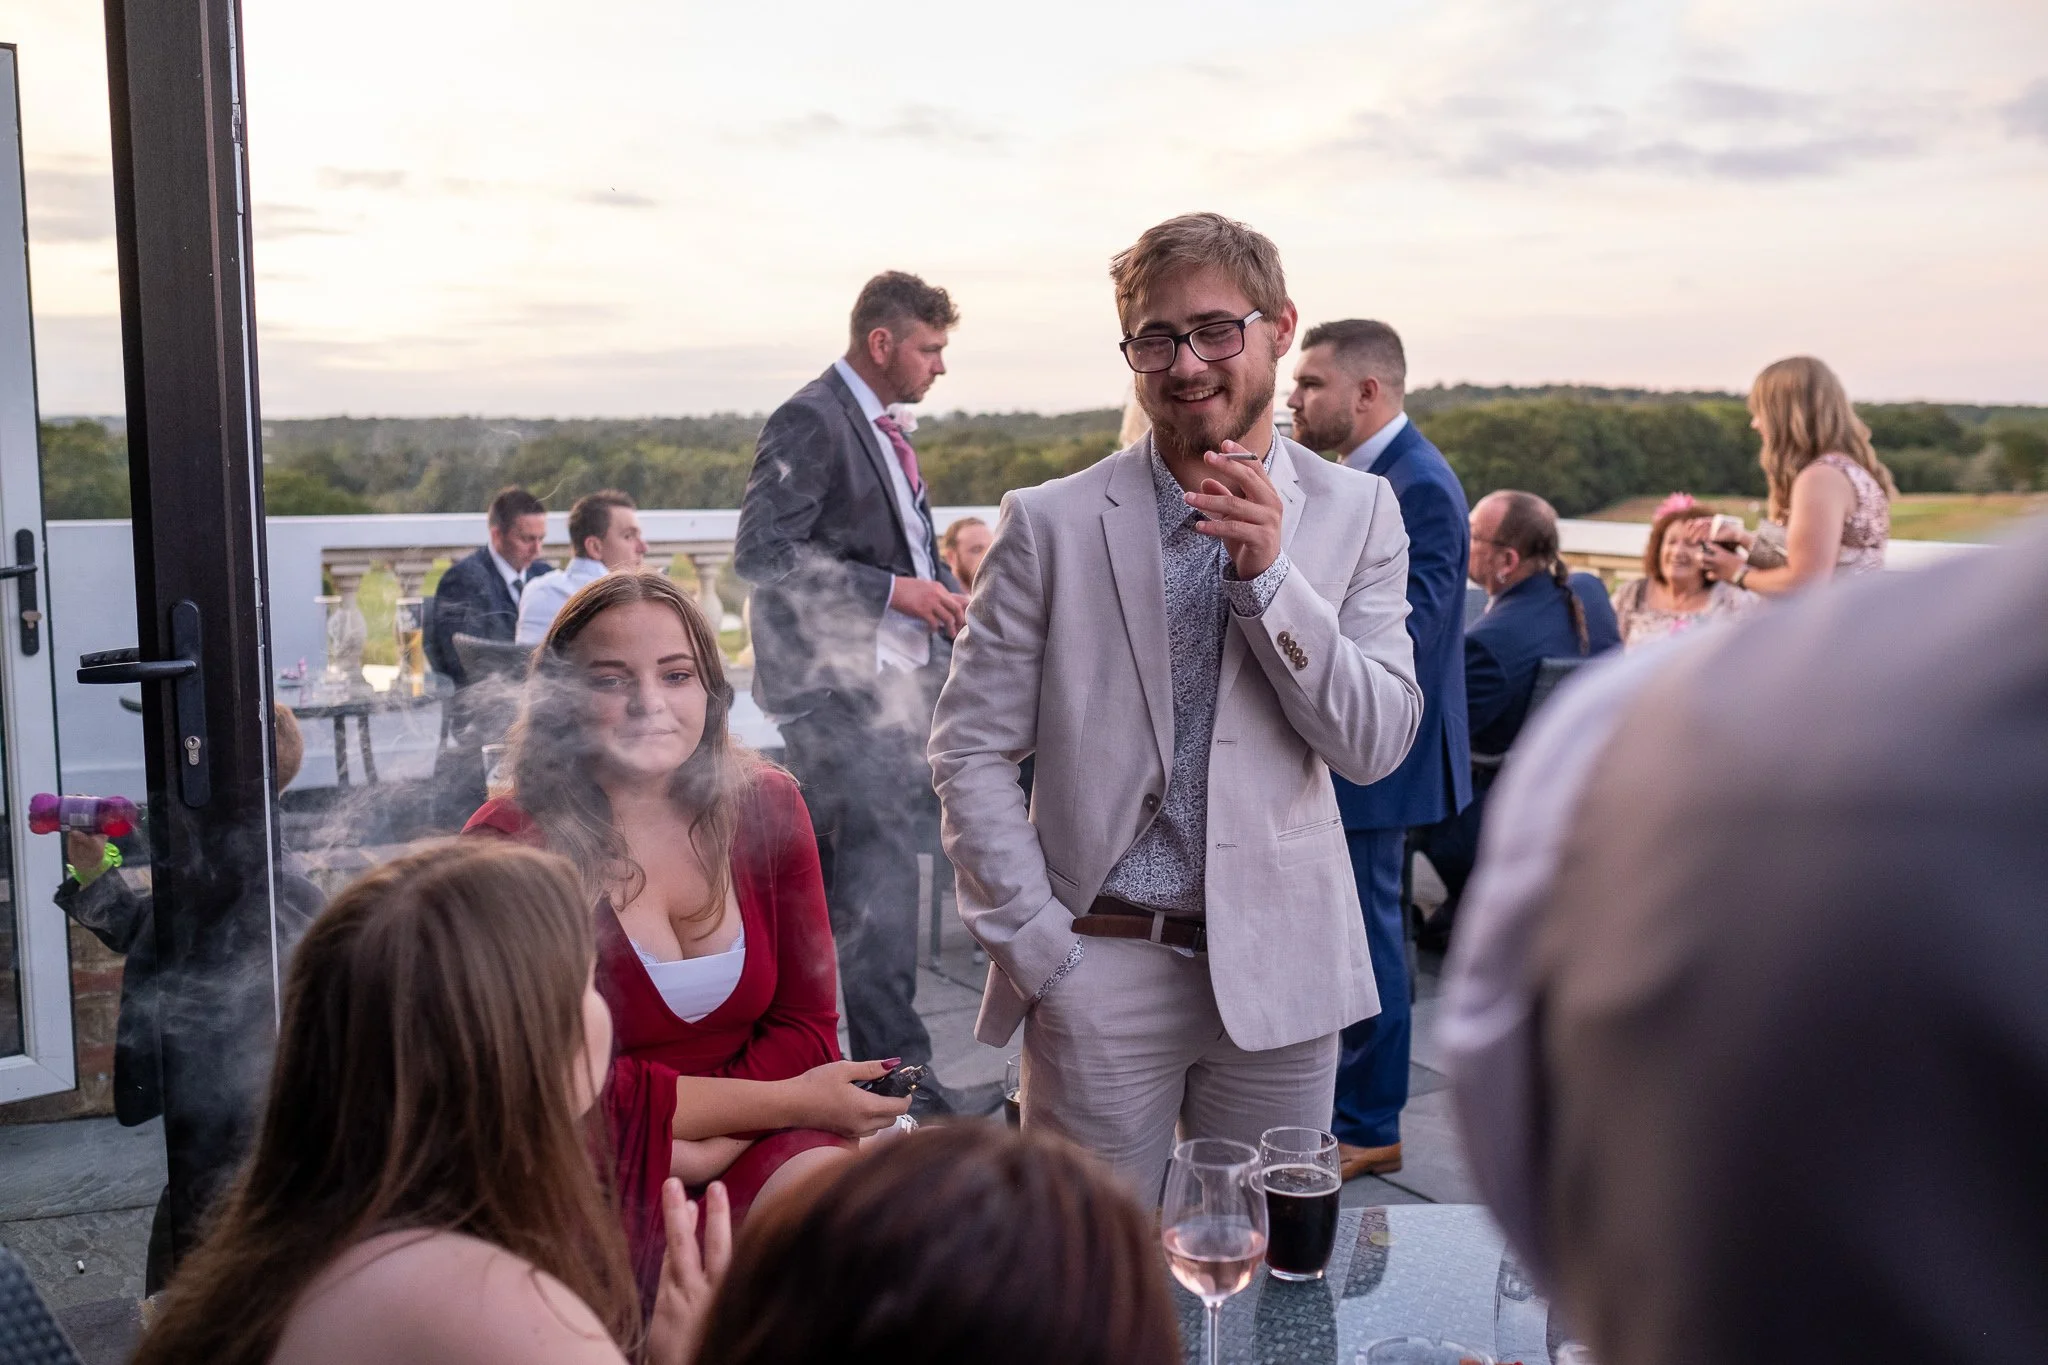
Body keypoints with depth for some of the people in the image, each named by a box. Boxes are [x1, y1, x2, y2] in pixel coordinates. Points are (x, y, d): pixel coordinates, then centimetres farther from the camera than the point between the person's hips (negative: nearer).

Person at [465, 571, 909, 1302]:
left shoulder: (766, 806, 2)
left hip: (750, 1149, 4)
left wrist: (694, 1149, -16)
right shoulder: (509, 845, -12)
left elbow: (806, 1026, 2)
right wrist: (789, 1102, -14)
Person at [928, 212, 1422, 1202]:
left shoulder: (1356, 512, 3)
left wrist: (1267, 573, -15)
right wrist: (1037, 945, -8)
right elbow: (970, 751, -2)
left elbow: (1376, 745, -4)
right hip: (1101, 967, -1)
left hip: (1279, 967, 2)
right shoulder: (1051, 524, -2)